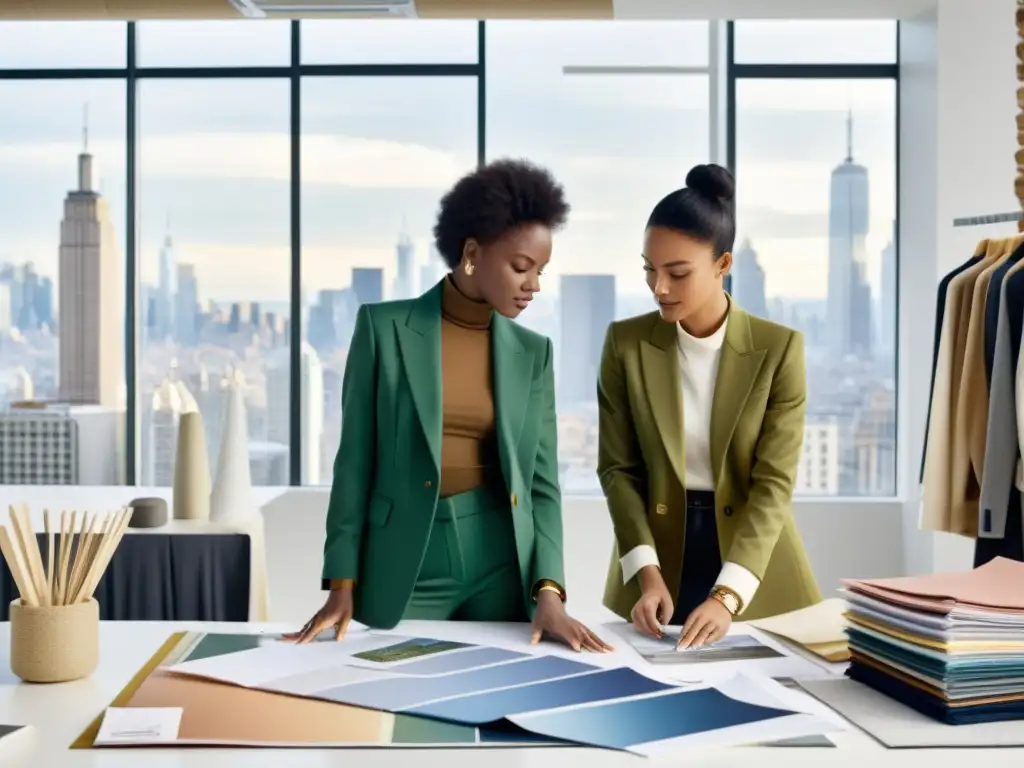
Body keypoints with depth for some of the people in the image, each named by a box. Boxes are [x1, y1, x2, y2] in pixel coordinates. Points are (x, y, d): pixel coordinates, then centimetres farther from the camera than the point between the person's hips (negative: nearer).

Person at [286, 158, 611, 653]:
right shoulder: (384, 328, -3)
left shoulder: (533, 352, 6)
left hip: (502, 566, 2)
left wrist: (548, 591, -10)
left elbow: (542, 483, 3)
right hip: (404, 568, -2)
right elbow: (355, 462, -2)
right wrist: (342, 586, -6)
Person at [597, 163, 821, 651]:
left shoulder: (778, 348, -10)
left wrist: (726, 596, -24)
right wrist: (648, 573, -17)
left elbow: (774, 480, -14)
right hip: (659, 553, 1)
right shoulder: (626, 343, -5)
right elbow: (618, 468, -3)